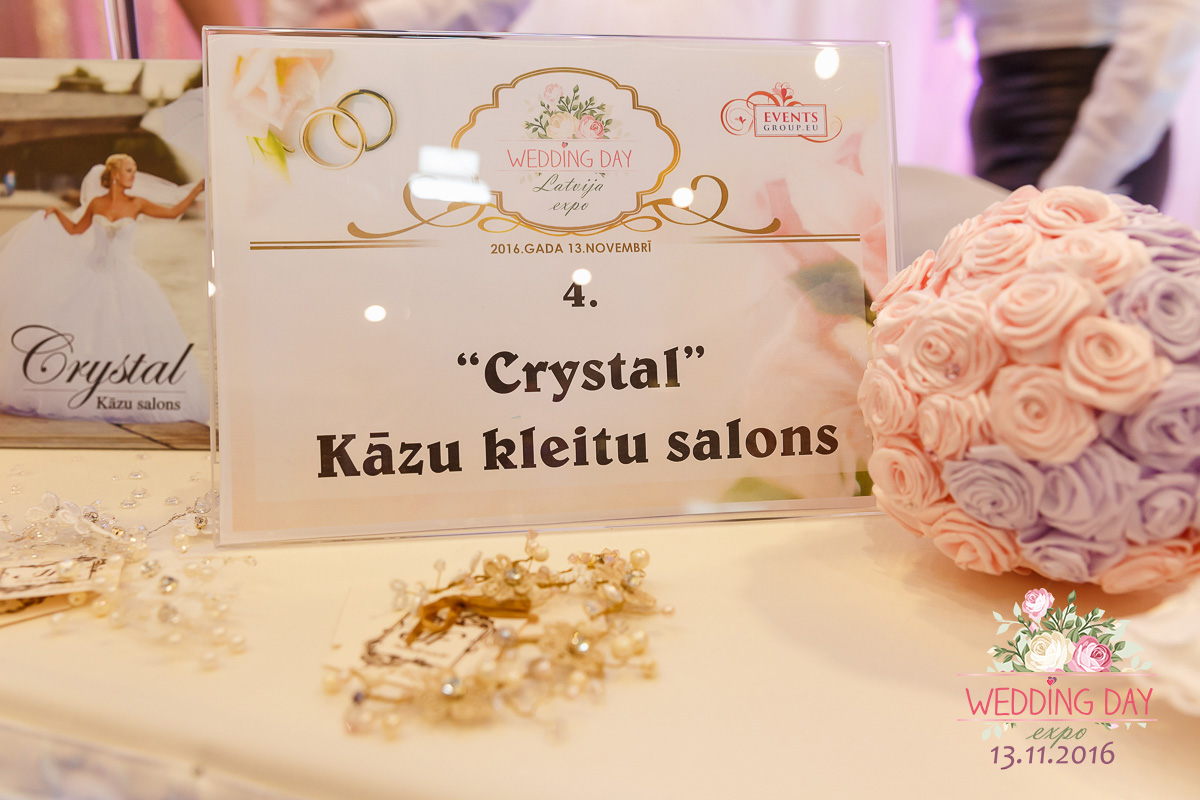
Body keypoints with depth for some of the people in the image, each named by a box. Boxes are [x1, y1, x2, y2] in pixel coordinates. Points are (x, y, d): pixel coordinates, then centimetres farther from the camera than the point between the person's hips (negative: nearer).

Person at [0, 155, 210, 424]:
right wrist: (57, 213, 5)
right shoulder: (95, 204, 3)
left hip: (125, 278, -1)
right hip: (94, 275, 1)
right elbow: (75, 230, 17)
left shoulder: (136, 204, 0)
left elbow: (173, 211, -3)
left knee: (143, 333, -9)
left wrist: (198, 189, -7)